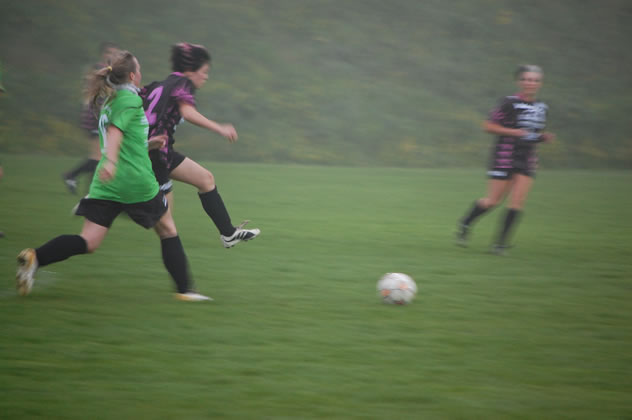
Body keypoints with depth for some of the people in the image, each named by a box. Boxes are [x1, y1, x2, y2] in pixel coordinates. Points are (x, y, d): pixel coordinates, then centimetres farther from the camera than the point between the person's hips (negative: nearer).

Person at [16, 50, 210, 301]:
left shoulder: (108, 103, 21)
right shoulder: (130, 99, -5)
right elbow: (115, 131, -21)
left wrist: (148, 144, 29)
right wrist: (111, 162, -34)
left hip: (106, 186, 7)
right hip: (137, 181, -7)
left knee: (88, 243, -3)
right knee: (168, 231, 13)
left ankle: (35, 258, -23)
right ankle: (184, 289, 15)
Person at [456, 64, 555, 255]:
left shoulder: (541, 108, 10)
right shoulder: (509, 103, -10)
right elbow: (488, 126, -9)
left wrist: (544, 137, 2)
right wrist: (513, 132, -18)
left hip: (527, 160, 5)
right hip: (506, 155, -5)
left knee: (517, 202, -7)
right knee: (493, 201, -1)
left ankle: (501, 242, -1)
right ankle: (465, 224, 25)